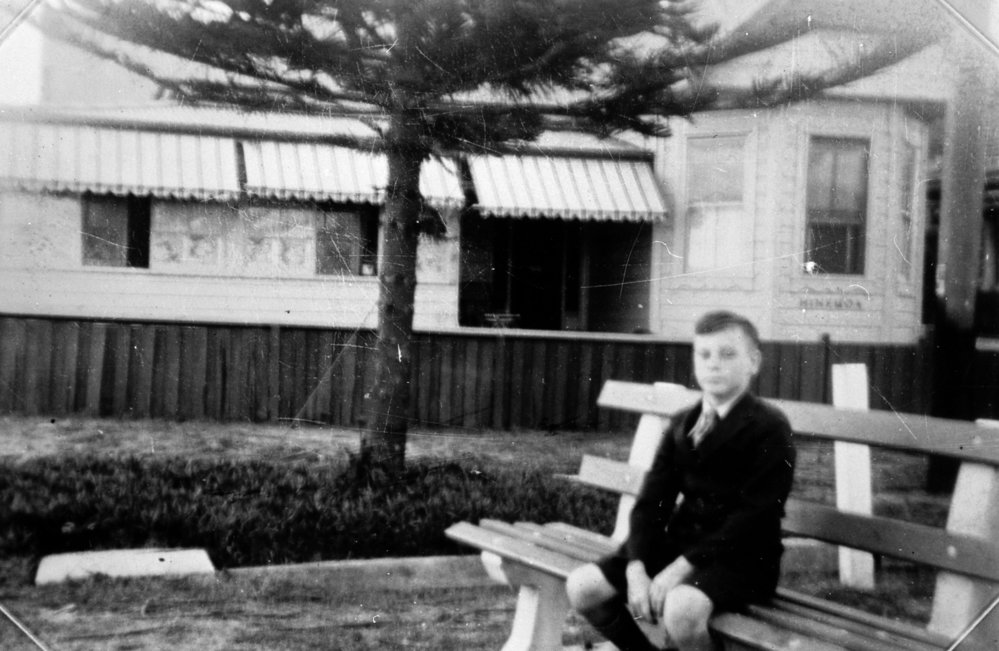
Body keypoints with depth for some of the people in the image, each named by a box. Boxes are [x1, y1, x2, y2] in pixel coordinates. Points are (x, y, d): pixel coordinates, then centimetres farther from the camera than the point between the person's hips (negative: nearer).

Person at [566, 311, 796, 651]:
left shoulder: (769, 427, -8)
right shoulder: (681, 425, 12)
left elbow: (754, 515, -16)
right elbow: (651, 501, 5)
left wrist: (682, 567, -21)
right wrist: (636, 570, -12)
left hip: (741, 557, -6)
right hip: (681, 541, 6)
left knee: (680, 608, -36)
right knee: (582, 587, -9)